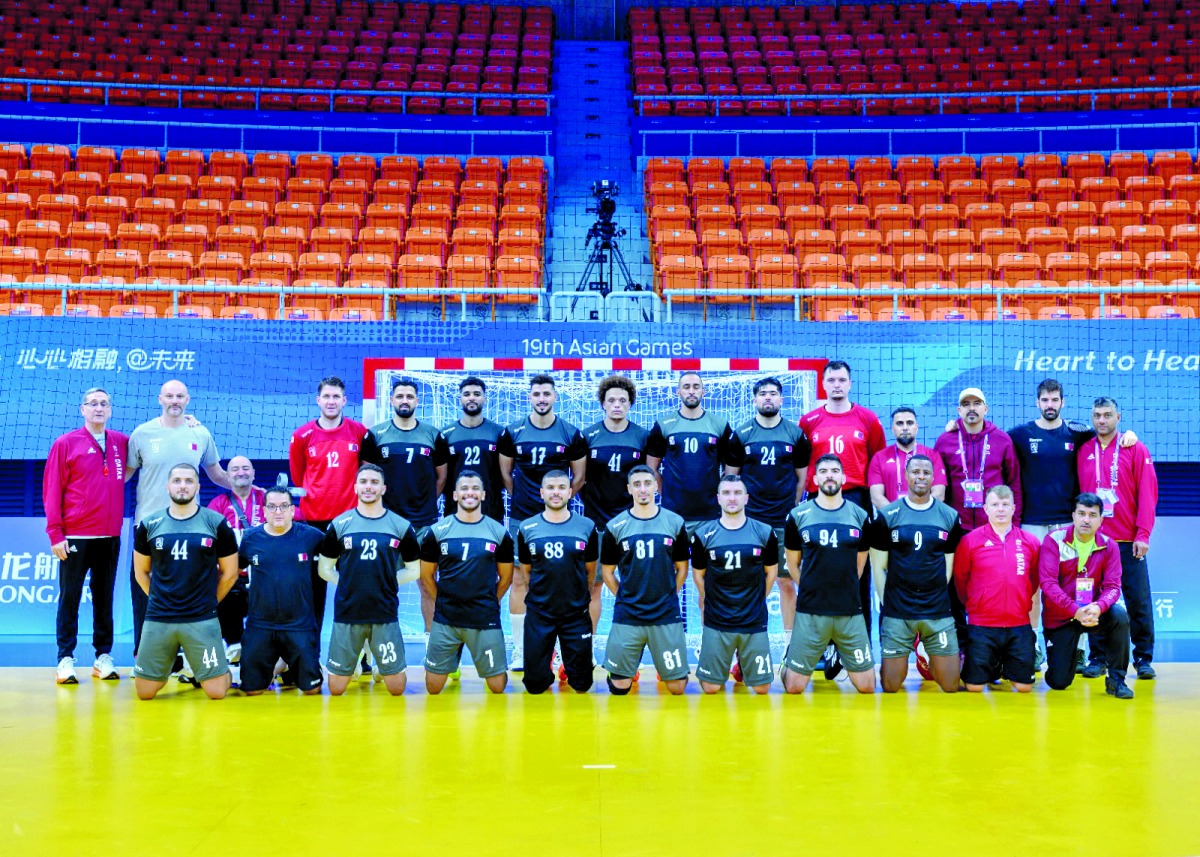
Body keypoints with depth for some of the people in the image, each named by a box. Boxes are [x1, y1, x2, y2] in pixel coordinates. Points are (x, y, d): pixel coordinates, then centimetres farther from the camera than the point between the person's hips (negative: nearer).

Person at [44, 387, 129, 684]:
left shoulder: (122, 443, 8)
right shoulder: (65, 444, 0)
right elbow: (51, 491, -2)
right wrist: (55, 534, -8)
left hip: (110, 536, 3)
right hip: (75, 536, -3)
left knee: (104, 598, 8)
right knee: (69, 598, 2)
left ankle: (103, 656, 14)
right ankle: (65, 659, 7)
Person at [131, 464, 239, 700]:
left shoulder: (216, 523, -1)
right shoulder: (149, 524, 3)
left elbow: (230, 572, 7)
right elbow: (141, 572, 14)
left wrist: (208, 601, 8)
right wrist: (159, 600, 9)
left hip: (202, 619, -2)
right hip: (157, 618, 2)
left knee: (217, 692, -4)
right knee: (144, 692, 6)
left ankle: (223, 669, 30)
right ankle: (168, 667, 37)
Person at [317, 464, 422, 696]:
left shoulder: (401, 526, 1)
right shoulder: (339, 525, 1)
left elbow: (414, 570, 8)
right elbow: (324, 568, 7)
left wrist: (386, 581, -1)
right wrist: (349, 583, -2)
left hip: (386, 616, 0)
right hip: (346, 615, 0)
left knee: (397, 688, 5)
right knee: (336, 689, 6)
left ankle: (380, 669, 34)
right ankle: (356, 661, 35)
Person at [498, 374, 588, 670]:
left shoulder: (571, 434, 0)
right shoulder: (513, 433, 2)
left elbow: (579, 477, 9)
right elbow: (505, 473, 13)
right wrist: (520, 498, 9)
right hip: (521, 517, 1)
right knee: (519, 581, 2)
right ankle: (519, 650, 10)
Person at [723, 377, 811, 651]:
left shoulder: (796, 434, 5)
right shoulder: (741, 434, 3)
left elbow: (802, 477, 10)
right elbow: (730, 476, 7)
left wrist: (794, 509, 4)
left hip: (785, 522, 0)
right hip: (750, 520, 0)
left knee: (787, 582, 4)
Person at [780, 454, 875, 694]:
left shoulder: (860, 515, 4)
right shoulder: (798, 515, -1)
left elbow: (860, 562, 15)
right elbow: (793, 564, 8)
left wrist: (844, 591, 12)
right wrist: (811, 591, 7)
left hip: (850, 612, 2)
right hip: (810, 612, -1)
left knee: (867, 687, 5)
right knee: (793, 688, 1)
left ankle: (841, 657, 33)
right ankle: (786, 662, 33)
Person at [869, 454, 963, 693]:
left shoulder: (949, 516, 6)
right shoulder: (887, 516, 0)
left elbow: (949, 564, 10)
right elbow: (878, 566, 3)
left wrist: (938, 599, 7)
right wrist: (886, 602, 0)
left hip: (938, 613, 2)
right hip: (896, 613, -2)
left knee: (951, 687, 5)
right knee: (890, 687, 2)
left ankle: (929, 663, 34)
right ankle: (901, 663, 33)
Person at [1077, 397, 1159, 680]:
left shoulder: (1135, 450, 1)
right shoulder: (1083, 452, 7)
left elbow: (1148, 493, -3)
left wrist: (1143, 534, -10)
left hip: (1129, 542, -2)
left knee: (1138, 602, 3)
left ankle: (1143, 658, 13)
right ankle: (1097, 659, 11)